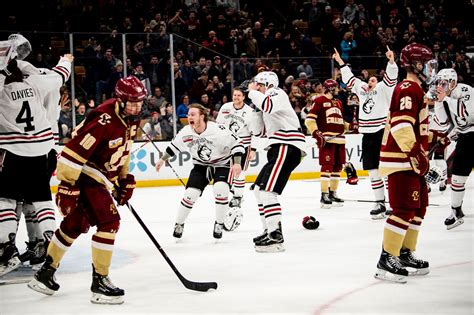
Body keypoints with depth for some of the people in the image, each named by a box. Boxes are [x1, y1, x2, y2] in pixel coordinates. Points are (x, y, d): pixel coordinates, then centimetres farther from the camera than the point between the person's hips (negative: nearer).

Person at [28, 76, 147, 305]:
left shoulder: (131, 119, 2)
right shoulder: (104, 119, -27)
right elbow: (74, 151, -28)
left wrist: (124, 179, 18)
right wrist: (67, 185, -28)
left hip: (97, 176, 10)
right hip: (81, 174, -10)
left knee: (74, 225, 19)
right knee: (108, 222, -16)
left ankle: (46, 273, 33)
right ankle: (100, 283, -11)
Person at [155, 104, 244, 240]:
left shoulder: (218, 130, -28)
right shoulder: (186, 132, -13)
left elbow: (236, 143, -21)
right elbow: (175, 145, 7)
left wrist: (237, 163, -29)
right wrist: (163, 159, 11)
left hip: (222, 164, -4)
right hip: (201, 166, 4)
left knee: (220, 188, -28)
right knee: (190, 193, -9)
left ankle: (219, 224, -8)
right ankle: (179, 224, 13)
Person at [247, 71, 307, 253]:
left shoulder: (277, 94, -5)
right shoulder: (266, 102, 25)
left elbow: (268, 106, -30)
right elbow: (258, 131, 23)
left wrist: (253, 92, -13)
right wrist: (256, 109, 11)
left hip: (287, 148, -11)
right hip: (279, 149, 11)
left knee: (267, 190, -18)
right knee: (259, 189, 14)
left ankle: (276, 237, -21)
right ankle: (270, 231, 19)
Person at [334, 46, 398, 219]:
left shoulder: (382, 88, 1)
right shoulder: (362, 88, 18)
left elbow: (391, 76, -14)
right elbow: (349, 78, 29)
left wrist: (391, 61, -29)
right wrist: (340, 62, 29)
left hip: (383, 133, -7)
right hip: (367, 135, 7)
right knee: (373, 171, 8)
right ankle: (380, 203, 15)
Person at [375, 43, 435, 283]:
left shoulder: (414, 89, 21)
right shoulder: (408, 89, -14)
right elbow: (400, 124, -26)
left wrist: (421, 156, 29)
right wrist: (417, 153, -28)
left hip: (411, 161, 11)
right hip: (400, 161, -11)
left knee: (419, 206, 16)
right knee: (405, 208, -15)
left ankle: (405, 253, 24)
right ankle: (386, 261, -15)